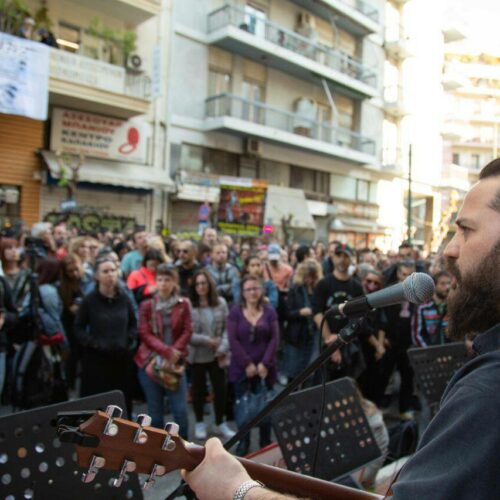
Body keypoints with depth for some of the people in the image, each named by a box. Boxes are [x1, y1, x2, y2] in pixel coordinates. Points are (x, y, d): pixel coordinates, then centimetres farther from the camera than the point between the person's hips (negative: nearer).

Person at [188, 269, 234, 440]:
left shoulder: (220, 303, -1)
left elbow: (226, 328, -1)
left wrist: (223, 349, -12)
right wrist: (207, 341, -17)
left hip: (216, 355, 2)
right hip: (196, 355, -2)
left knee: (220, 389, 7)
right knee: (198, 390, 13)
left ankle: (220, 424, 28)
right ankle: (199, 424, 33)